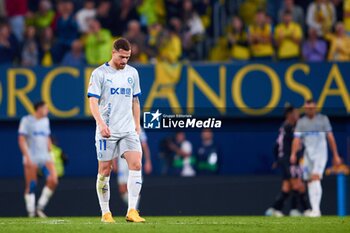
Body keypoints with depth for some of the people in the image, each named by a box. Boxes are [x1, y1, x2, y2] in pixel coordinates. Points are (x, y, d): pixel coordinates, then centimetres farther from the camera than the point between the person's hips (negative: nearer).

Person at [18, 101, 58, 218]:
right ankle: (31, 213, 3)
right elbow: (22, 140, -8)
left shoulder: (45, 121, 16)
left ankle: (40, 208, -1)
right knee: (31, 186, -4)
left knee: (53, 181, -12)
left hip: (45, 157, 5)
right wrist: (27, 157, -16)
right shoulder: (26, 120, -3)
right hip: (31, 158, -5)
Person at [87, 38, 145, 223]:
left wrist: (137, 124, 16)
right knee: (104, 170, 1)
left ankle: (131, 211, -14)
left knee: (136, 164, -13)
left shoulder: (132, 73, 12)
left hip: (128, 130, 4)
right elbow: (93, 101, -9)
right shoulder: (99, 73, -3)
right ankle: (105, 213, 11)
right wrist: (101, 123, -22)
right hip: (107, 130, -3)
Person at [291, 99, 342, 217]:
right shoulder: (301, 122, 9)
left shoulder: (323, 119, 5)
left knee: (315, 178, -20)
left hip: (321, 153, -4)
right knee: (310, 181, 3)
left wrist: (336, 155, 3)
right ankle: (314, 210, 10)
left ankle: (316, 208, -26)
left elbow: (330, 137, 6)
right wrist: (293, 153, -13)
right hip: (308, 154, 4)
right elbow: (297, 139, 2)